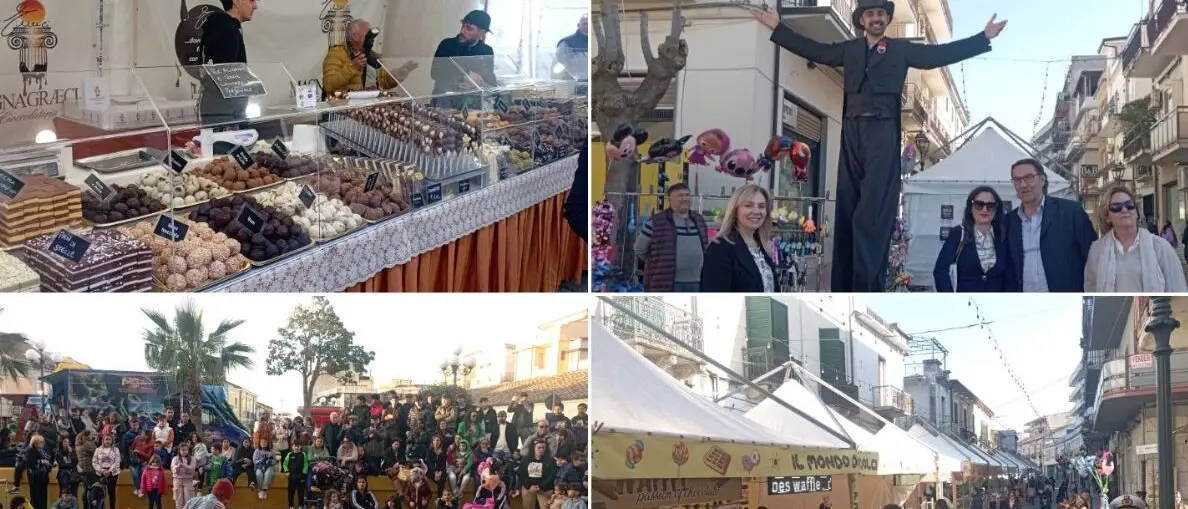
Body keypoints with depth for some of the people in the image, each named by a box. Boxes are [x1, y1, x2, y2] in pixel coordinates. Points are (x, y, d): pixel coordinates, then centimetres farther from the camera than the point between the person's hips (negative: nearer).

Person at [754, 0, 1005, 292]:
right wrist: (778, 27, 20)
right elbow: (813, 50, 21)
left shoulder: (901, 49, 11)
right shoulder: (849, 49, 19)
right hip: (852, 133, 3)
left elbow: (941, 54, 6)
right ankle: (843, 289, 3)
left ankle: (867, 289, -14)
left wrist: (984, 38, -1)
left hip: (882, 132, -3)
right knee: (847, 209, 1)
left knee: (873, 212, -11)